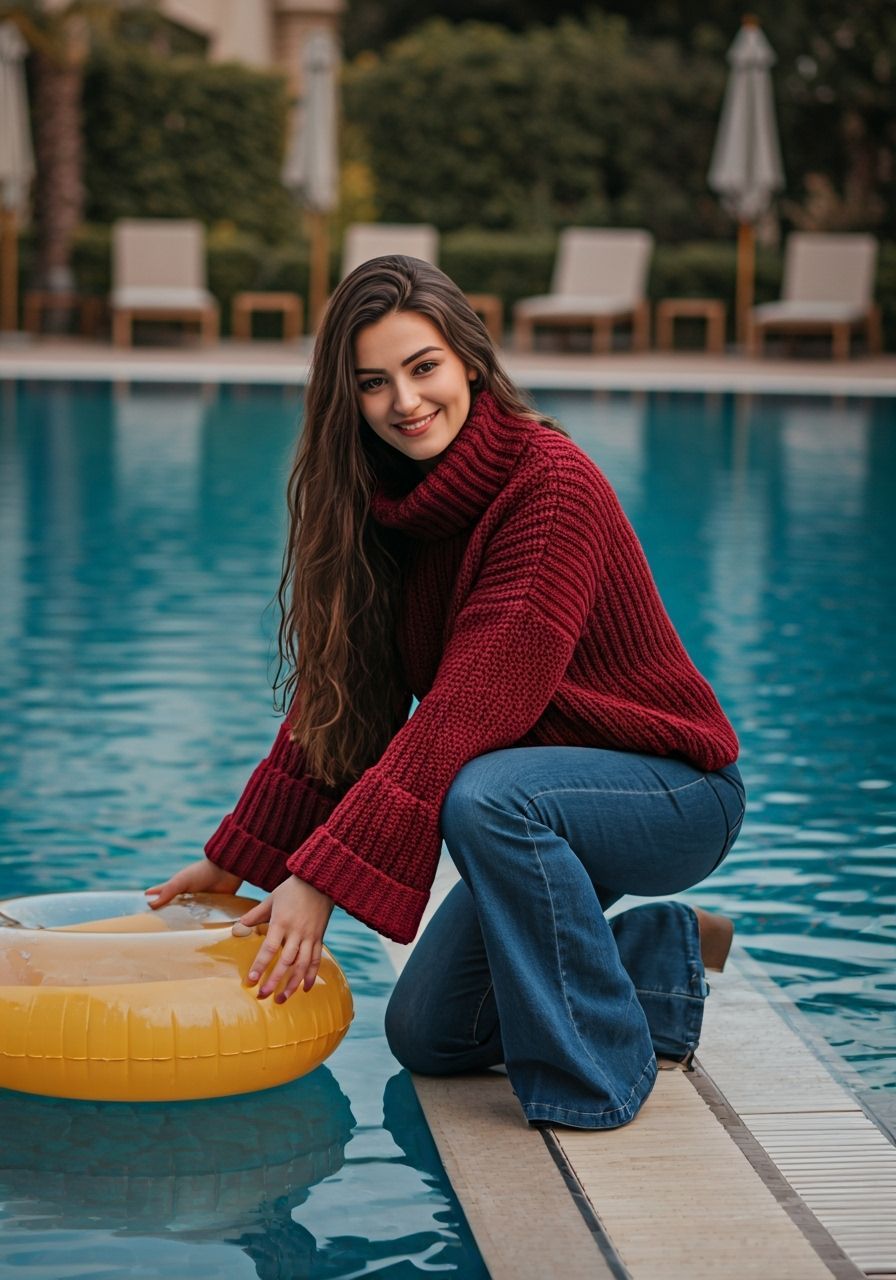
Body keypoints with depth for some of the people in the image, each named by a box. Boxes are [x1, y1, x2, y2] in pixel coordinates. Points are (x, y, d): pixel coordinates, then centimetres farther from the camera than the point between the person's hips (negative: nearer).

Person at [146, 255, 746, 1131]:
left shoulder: (550, 484, -26)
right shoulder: (384, 499, -2)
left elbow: (468, 712, -32)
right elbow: (339, 702, 3)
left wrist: (323, 876, -35)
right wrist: (241, 859, 1)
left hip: (675, 790, -8)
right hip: (545, 789, 8)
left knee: (485, 794, -36)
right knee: (429, 1035, 4)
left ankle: (594, 1073, -17)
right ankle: (663, 954, 22)